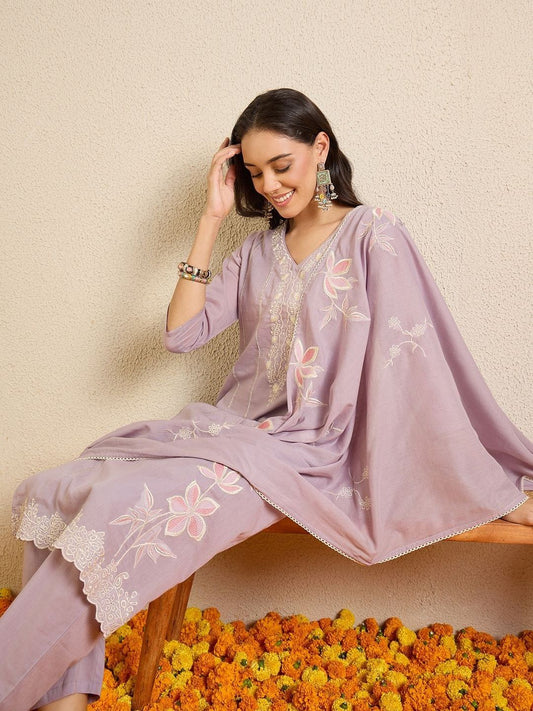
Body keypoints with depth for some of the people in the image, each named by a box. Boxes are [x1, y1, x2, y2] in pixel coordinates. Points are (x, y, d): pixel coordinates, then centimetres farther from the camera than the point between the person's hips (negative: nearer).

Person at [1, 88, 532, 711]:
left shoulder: (372, 234, -1)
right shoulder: (258, 250, 17)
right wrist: (212, 218, 5)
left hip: (306, 451, -7)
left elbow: (415, 360, -7)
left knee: (127, 510, -28)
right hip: (232, 429, 7)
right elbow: (182, 332, 7)